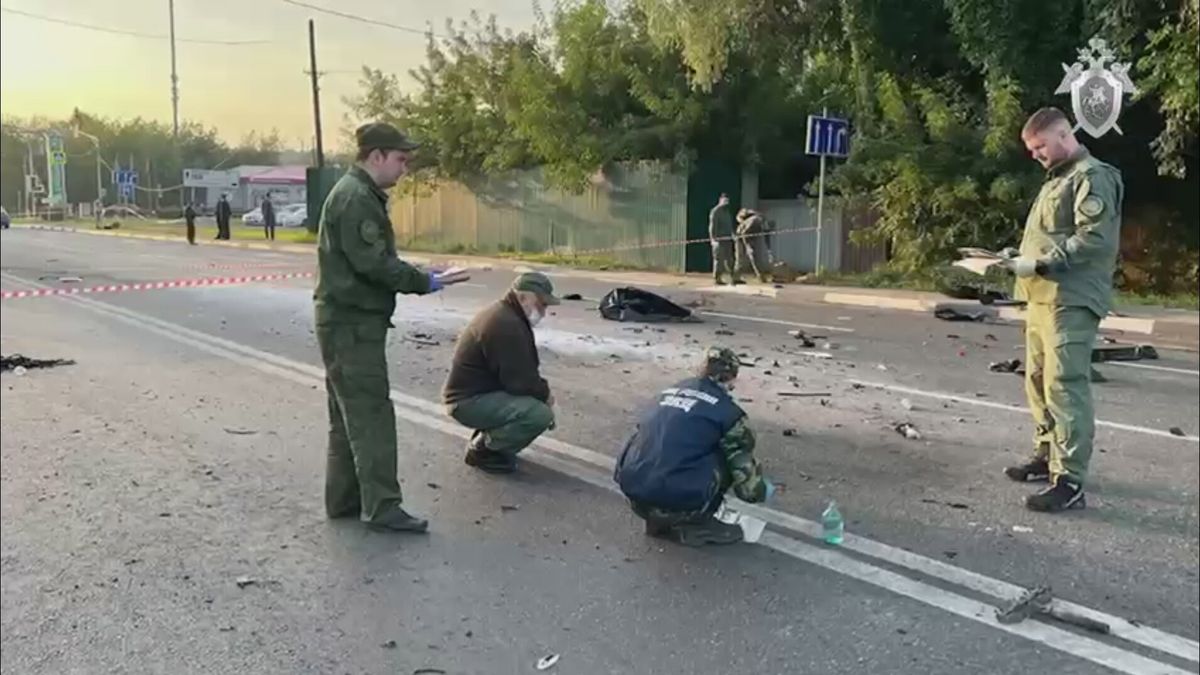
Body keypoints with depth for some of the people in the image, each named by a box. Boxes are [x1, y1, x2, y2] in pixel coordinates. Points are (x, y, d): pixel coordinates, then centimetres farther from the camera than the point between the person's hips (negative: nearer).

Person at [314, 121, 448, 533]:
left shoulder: (359, 194, 18)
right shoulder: (355, 197, -15)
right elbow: (374, 263, -22)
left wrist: (417, 276, 8)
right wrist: (424, 282, -15)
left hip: (348, 320, 11)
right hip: (352, 322, -11)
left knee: (349, 416, 14)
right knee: (372, 416, -8)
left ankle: (344, 500, 22)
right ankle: (381, 507, -3)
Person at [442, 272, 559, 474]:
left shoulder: (505, 314, 11)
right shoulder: (506, 325, -23)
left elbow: (523, 371, 17)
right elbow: (520, 381, -23)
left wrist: (542, 391, 1)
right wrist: (545, 394, -5)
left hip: (477, 391, 11)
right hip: (469, 401, -11)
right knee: (541, 414, -25)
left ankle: (487, 436, 15)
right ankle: (482, 448, -6)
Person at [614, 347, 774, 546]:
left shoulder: (667, 392, 20)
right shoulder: (728, 411, 3)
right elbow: (747, 485, 3)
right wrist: (762, 491, 28)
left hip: (633, 496, 6)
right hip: (678, 503, -6)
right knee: (729, 453, 13)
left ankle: (660, 522, 22)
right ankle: (697, 524, 14)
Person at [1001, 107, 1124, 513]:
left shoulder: (1092, 177, -6)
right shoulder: (1057, 180, 24)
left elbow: (1094, 239, -18)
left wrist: (1039, 265, -20)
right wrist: (1020, 255, 11)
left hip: (1071, 300, -10)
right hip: (1042, 297, 10)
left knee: (1066, 386, -13)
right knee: (1039, 381, 14)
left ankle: (1070, 482, -12)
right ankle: (1047, 456, 27)